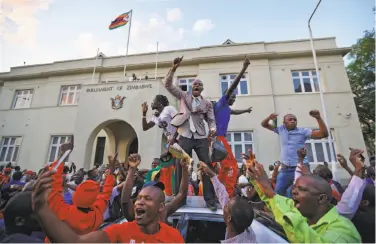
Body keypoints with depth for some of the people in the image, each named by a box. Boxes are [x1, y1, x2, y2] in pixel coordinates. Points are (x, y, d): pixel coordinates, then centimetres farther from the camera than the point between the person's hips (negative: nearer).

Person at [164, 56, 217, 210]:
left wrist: (213, 129, -13)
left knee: (207, 166, -4)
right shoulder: (183, 96, 13)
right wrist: (173, 68, -6)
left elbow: (211, 120, 11)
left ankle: (210, 200, 7)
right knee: (181, 168, 2)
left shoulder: (207, 103, 14)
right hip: (185, 137, 0)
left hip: (201, 137, 1)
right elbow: (168, 84, 7)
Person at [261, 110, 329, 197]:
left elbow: (324, 134, -11)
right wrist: (269, 117, -13)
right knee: (278, 191, 12)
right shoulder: (280, 129, 3)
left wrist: (318, 118, -22)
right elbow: (264, 124, 9)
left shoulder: (303, 131, -5)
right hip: (285, 169, 3)